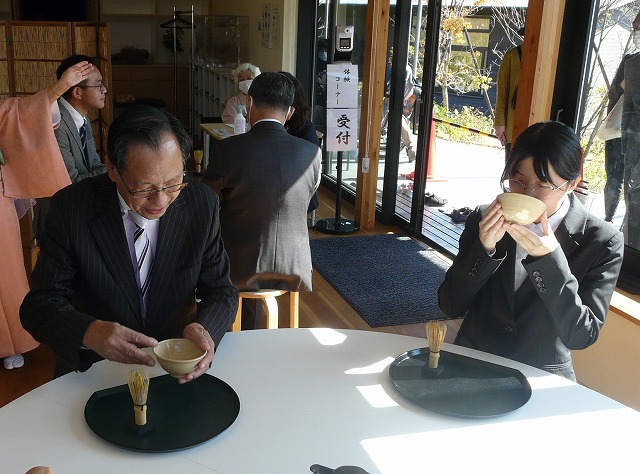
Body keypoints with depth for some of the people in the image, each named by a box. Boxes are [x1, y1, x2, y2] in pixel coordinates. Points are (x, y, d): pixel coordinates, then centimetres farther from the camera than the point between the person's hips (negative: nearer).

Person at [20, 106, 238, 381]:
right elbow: (40, 305, -9)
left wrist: (204, 329, -24)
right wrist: (88, 332, -31)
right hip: (93, 369, 1)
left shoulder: (202, 204, -8)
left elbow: (221, 291, -1)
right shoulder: (71, 207, -11)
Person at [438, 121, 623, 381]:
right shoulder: (484, 221, -3)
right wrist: (484, 248, -18)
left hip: (541, 379, 1)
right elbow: (450, 307, -3)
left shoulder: (602, 242, -8)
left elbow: (580, 336, -12)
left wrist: (550, 260, -23)